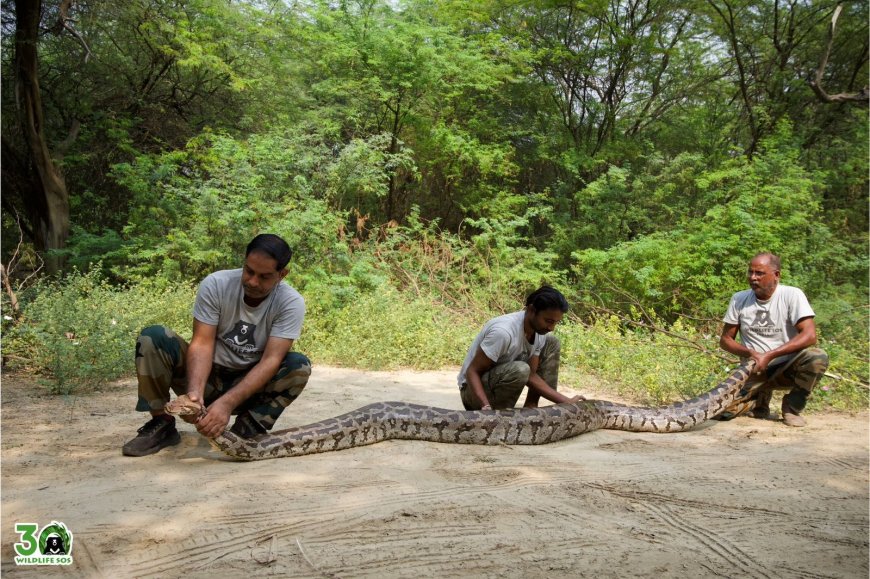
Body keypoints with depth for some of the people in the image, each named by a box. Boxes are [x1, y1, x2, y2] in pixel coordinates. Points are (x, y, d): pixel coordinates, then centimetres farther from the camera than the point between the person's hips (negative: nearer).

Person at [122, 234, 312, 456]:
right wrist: (195, 391, -40)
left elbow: (271, 360, -26)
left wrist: (227, 402, -39)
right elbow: (202, 344, -20)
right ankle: (162, 424, -10)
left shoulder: (291, 303, -19)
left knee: (299, 366, -28)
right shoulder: (215, 284, -16)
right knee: (152, 337, -21)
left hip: (251, 383, -1)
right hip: (208, 375, 1)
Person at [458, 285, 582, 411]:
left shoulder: (540, 332, -7)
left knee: (552, 343, 0)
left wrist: (566, 401, -12)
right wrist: (486, 407, -40)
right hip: (473, 391, -8)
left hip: (501, 379, 8)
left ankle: (530, 408, 1)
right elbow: (472, 371, -27)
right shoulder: (504, 331, -32)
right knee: (520, 370, -37)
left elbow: (531, 376, -5)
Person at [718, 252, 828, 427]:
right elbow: (725, 340, 5)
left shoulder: (792, 295, -9)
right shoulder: (739, 299, 1)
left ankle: (792, 406, -6)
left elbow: (809, 336, -20)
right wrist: (750, 353, -15)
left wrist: (769, 356, -25)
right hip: (754, 370, 2)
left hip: (787, 367, -1)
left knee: (818, 357, -33)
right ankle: (760, 400, 13)